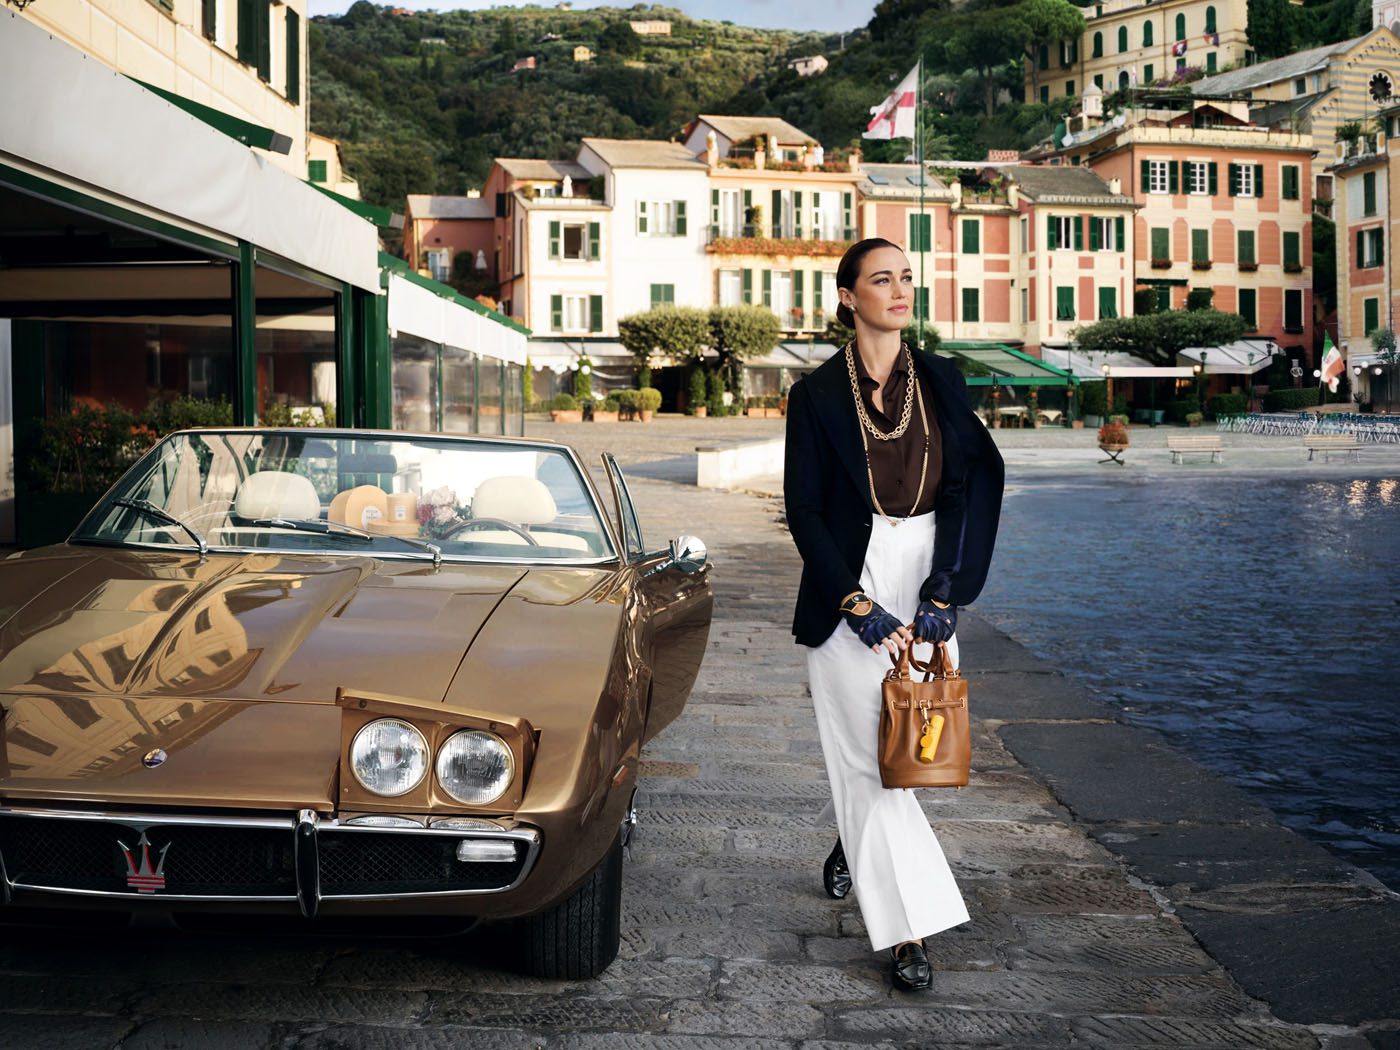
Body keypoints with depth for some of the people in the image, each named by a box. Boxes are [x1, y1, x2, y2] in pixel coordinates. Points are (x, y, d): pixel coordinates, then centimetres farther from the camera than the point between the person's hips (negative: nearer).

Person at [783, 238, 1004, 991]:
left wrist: (945, 596, -9)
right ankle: (906, 930, 0)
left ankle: (851, 841, 41)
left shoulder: (941, 381, 5)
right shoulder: (817, 394, -3)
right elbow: (803, 510, -4)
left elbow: (977, 486, 0)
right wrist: (859, 607, -11)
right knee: (869, 751, -5)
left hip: (927, 582, 3)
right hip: (849, 588, -3)